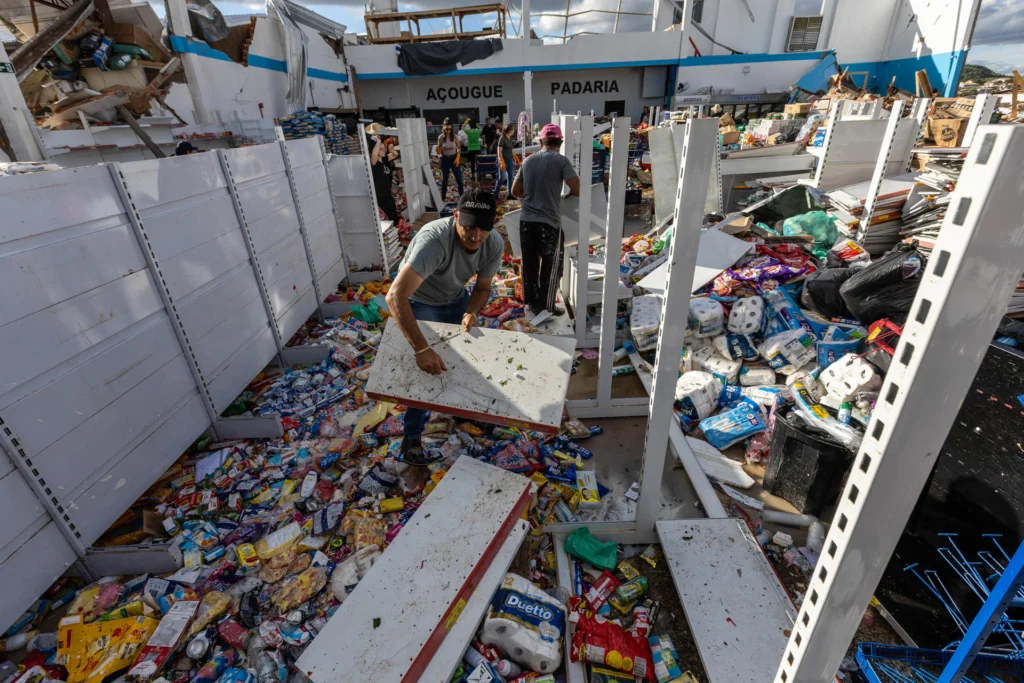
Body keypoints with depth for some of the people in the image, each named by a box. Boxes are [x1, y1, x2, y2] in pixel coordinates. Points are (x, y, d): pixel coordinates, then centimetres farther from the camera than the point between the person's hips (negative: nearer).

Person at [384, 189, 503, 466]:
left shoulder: (495, 245, -23)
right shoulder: (434, 239, -42)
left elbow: (483, 287, -7)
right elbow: (395, 296, -50)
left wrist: (471, 312, -29)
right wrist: (421, 349, -56)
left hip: (456, 299, 6)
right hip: (420, 303, -5)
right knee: (425, 369, -7)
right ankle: (412, 438, 13)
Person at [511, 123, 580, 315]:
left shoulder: (527, 161, 8)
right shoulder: (561, 161, -7)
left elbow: (515, 191, 14)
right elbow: (577, 190, -14)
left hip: (526, 221, 5)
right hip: (549, 222, -4)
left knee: (529, 265, 15)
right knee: (549, 268, 8)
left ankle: (532, 303, 27)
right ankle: (546, 308, 16)